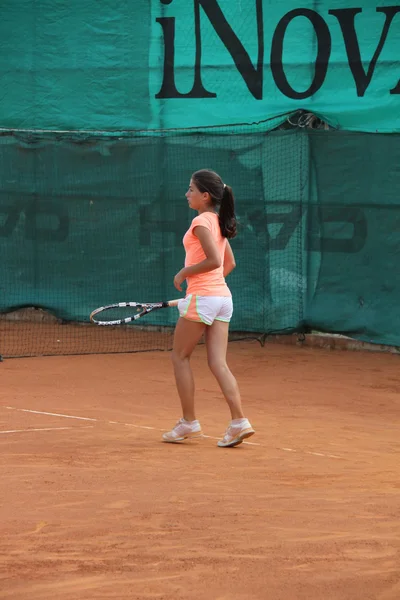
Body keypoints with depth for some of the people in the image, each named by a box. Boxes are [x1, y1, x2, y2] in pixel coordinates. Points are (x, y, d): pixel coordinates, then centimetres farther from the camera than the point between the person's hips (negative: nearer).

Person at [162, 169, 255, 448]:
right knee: (218, 363, 3)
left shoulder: (201, 221, -12)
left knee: (180, 357, 7)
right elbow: (229, 263, 22)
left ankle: (189, 422, 8)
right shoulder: (218, 222, 15)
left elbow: (214, 260, -21)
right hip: (223, 296, 8)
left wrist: (184, 273, -10)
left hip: (202, 297, -8)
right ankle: (239, 422, -8)